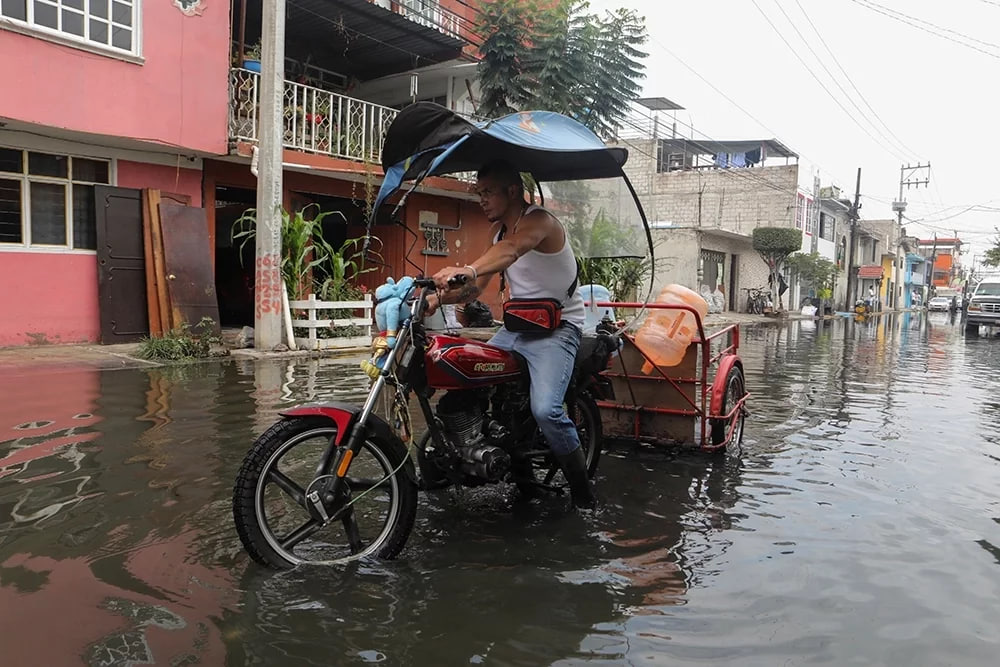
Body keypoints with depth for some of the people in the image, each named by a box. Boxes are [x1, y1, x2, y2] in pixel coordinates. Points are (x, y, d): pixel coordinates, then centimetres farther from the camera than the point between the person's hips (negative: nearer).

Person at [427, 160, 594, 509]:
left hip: (557, 327, -9)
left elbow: (513, 249, -38)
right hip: (517, 326, 9)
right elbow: (475, 289, 10)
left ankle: (583, 490, -4)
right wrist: (437, 298, -8)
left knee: (545, 410, -26)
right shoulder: (500, 233, 15)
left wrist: (468, 269, -56)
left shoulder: (539, 220, -14)